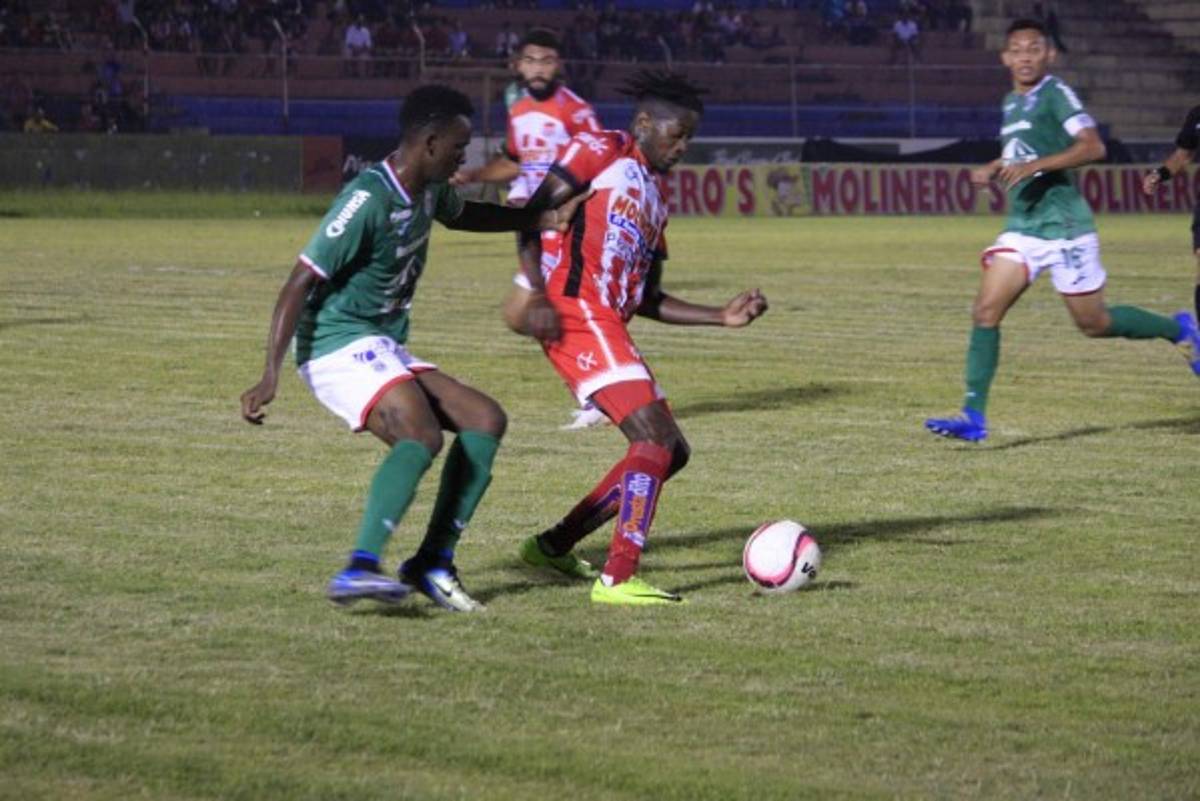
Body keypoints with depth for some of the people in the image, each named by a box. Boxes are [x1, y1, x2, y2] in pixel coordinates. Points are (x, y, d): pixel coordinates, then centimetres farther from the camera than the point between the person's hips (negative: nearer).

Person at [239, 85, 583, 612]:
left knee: (486, 419, 4)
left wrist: (541, 221, 26)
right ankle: (359, 571, -38)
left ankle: (433, 563, 4)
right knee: (422, 436, -30)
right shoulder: (368, 201, -20)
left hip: (385, 351, 10)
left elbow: (461, 215, 35)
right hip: (340, 346, -10)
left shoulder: (429, 190, 8)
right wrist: (271, 375, -28)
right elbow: (301, 282, -22)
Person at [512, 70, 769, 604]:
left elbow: (649, 301, 24)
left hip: (608, 323, 9)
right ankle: (618, 579, -22)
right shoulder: (601, 152, 0)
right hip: (576, 314, -9)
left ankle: (552, 547, 19)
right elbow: (531, 213, -9)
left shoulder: (654, 198, 24)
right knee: (656, 441, -18)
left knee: (671, 452, 11)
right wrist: (538, 295, -19)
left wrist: (722, 317, 14)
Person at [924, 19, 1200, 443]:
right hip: (1021, 228, 7)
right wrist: (992, 168, 13)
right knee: (985, 311, -8)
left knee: (1094, 323, 3)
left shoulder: (1055, 94, -10)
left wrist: (1032, 167, -27)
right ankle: (973, 416, -9)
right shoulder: (1011, 102, 14)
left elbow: (1092, 146, -23)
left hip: (1064, 225, -7)